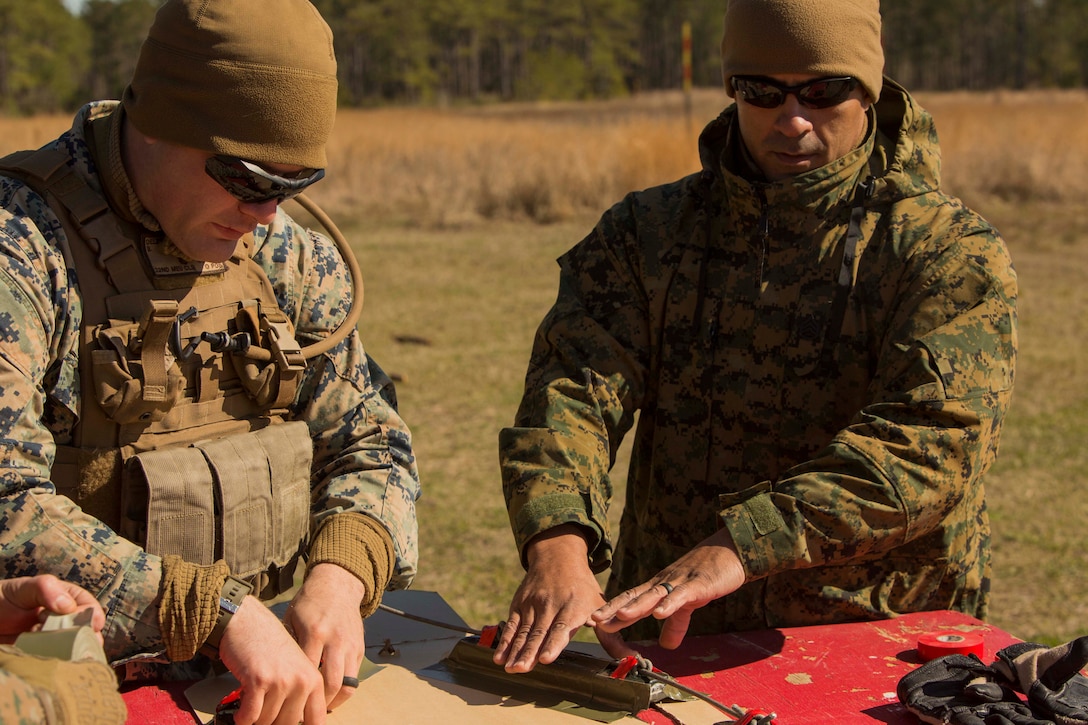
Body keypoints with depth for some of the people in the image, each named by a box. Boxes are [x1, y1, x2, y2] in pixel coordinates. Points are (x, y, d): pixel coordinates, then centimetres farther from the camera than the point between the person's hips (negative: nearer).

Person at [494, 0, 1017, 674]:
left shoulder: (950, 253, -2)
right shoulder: (648, 232, 8)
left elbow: (933, 441, -18)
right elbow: (575, 384, -6)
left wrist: (744, 545, -31)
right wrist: (558, 541, -27)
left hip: (884, 638, -3)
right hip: (670, 641, 3)